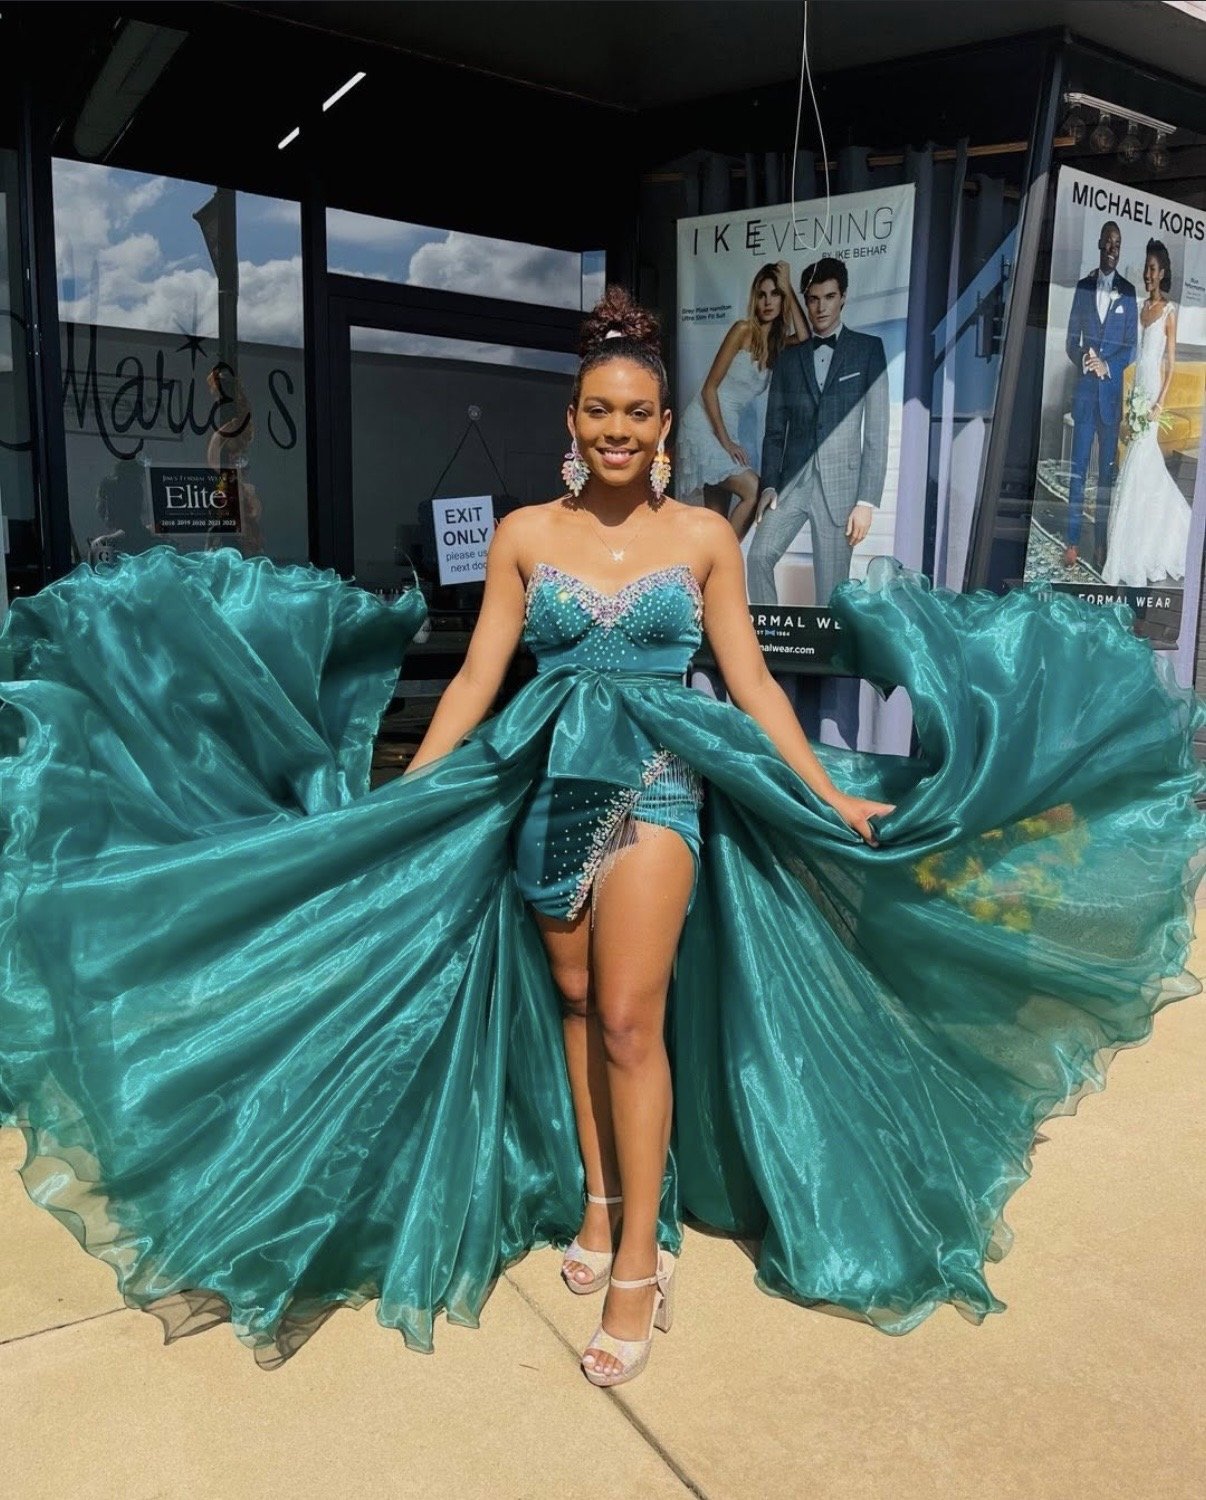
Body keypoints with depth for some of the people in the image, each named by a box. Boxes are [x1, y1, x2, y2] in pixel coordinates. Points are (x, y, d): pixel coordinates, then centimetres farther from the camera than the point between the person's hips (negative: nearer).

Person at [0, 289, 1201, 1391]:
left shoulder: (703, 535, 2)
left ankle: (639, 1255, 8)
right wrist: (392, 800, -1)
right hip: (548, 781, 2)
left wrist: (834, 796, -1)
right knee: (570, 1004, 11)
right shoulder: (523, 534, 3)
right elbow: (475, 681, 3)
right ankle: (595, 1202, 30)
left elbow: (751, 681, 4)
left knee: (629, 1018, -9)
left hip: (659, 781, -2)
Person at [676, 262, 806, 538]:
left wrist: (788, 289, -7)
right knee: (755, 491, -20)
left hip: (730, 429, 8)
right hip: (705, 425, -7)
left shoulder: (779, 342, 11)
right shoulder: (744, 330, -8)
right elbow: (709, 388, -11)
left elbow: (805, 341, -13)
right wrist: (725, 441, -16)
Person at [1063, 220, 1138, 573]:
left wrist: (1107, 365, -14)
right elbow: (1071, 340, 6)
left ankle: (1101, 542, 11)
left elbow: (1131, 345, 3)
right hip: (1084, 388, 0)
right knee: (1078, 467, -1)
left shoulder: (1128, 292, 5)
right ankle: (1073, 541, 4)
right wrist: (1084, 360, -13)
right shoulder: (1082, 287, 7)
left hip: (1112, 390, 0)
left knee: (1107, 468, 5)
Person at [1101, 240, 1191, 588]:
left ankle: (1131, 560, -7)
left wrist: (1159, 403, -15)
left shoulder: (1169, 311, -4)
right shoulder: (1142, 308, 15)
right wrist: (1130, 397, 10)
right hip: (1135, 390, 7)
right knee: (1146, 462, 11)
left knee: (1140, 465, -9)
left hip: (1153, 392, -7)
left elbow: (1171, 363, -7)